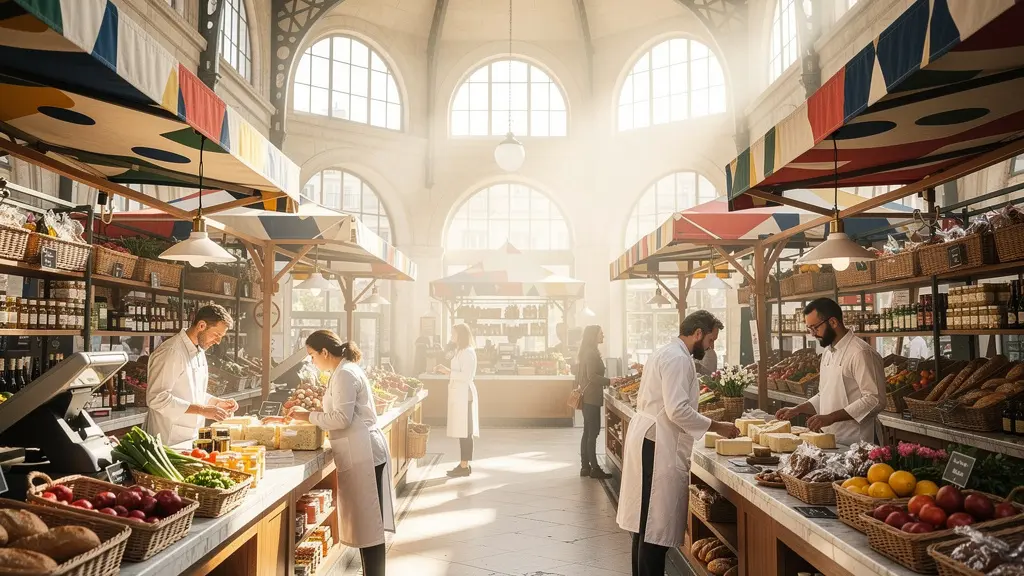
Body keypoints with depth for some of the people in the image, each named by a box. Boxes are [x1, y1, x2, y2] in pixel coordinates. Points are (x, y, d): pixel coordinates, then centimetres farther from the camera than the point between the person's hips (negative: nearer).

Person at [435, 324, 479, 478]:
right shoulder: (460, 351, 16)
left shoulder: (468, 352, -13)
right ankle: (463, 464, 16)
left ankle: (465, 466, -3)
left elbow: (466, 376, -20)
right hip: (458, 394, 10)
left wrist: (448, 371, -18)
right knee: (462, 431, 11)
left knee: (464, 431, -6)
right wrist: (446, 371, 9)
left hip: (464, 394, -10)